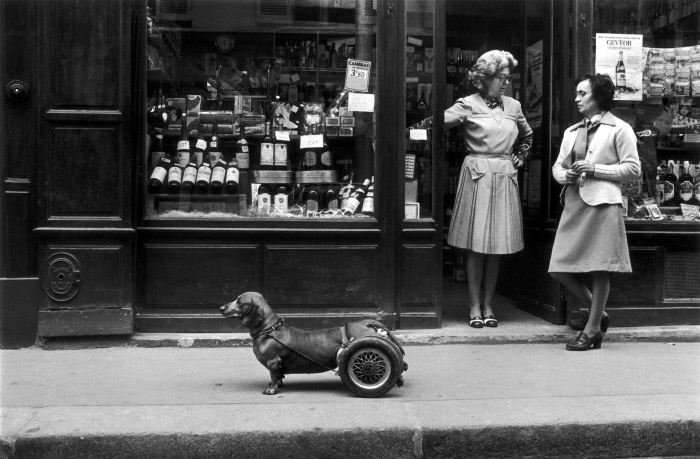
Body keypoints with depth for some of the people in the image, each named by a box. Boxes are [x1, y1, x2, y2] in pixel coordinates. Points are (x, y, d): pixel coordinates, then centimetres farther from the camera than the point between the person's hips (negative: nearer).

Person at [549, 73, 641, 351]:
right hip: (573, 204, 7)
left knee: (599, 269, -3)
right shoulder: (571, 132, 20)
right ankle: (598, 315, 22)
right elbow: (557, 166, 20)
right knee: (560, 270, 2)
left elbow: (633, 169, -4)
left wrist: (594, 169, -11)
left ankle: (592, 330, 8)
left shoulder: (619, 129, 2)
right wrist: (565, 175, -3)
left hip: (602, 204, -6)